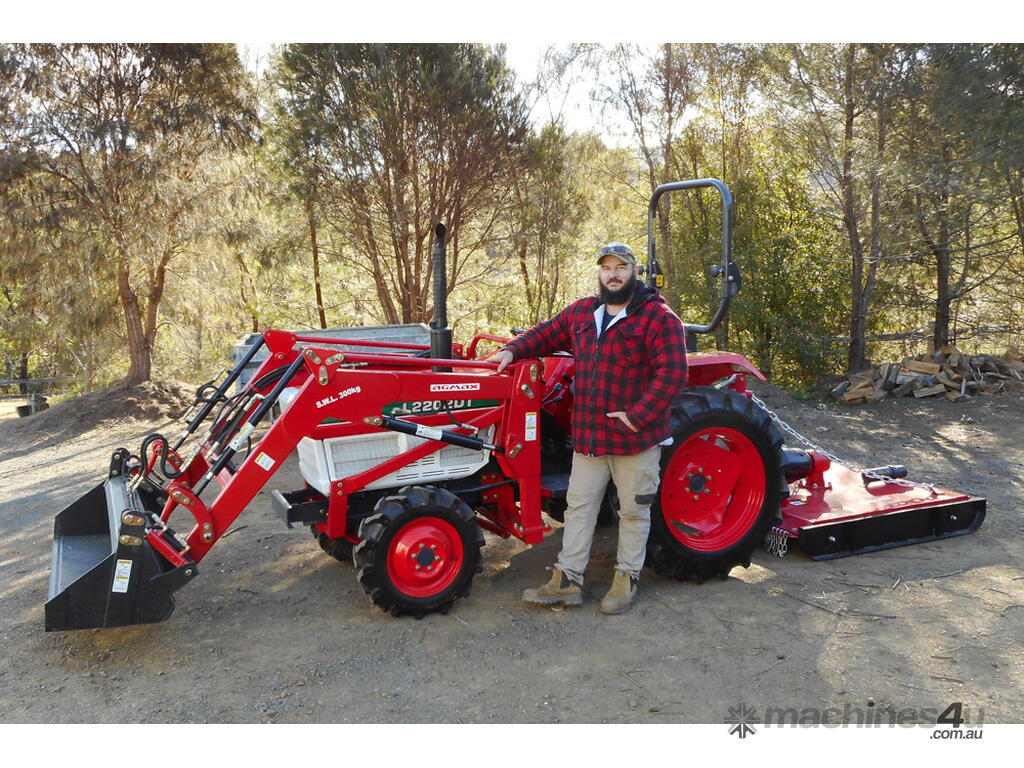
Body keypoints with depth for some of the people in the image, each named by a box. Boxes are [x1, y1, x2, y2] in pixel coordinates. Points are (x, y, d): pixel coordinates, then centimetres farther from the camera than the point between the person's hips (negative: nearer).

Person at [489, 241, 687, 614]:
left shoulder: (659, 318, -10)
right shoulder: (581, 312, 9)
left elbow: (671, 374, -17)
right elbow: (548, 333, 21)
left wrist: (637, 416, -20)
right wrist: (512, 350, 5)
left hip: (636, 437, -5)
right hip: (589, 436, 5)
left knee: (634, 511, 9)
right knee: (579, 505, 9)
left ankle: (627, 578, 25)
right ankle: (567, 580, 18)